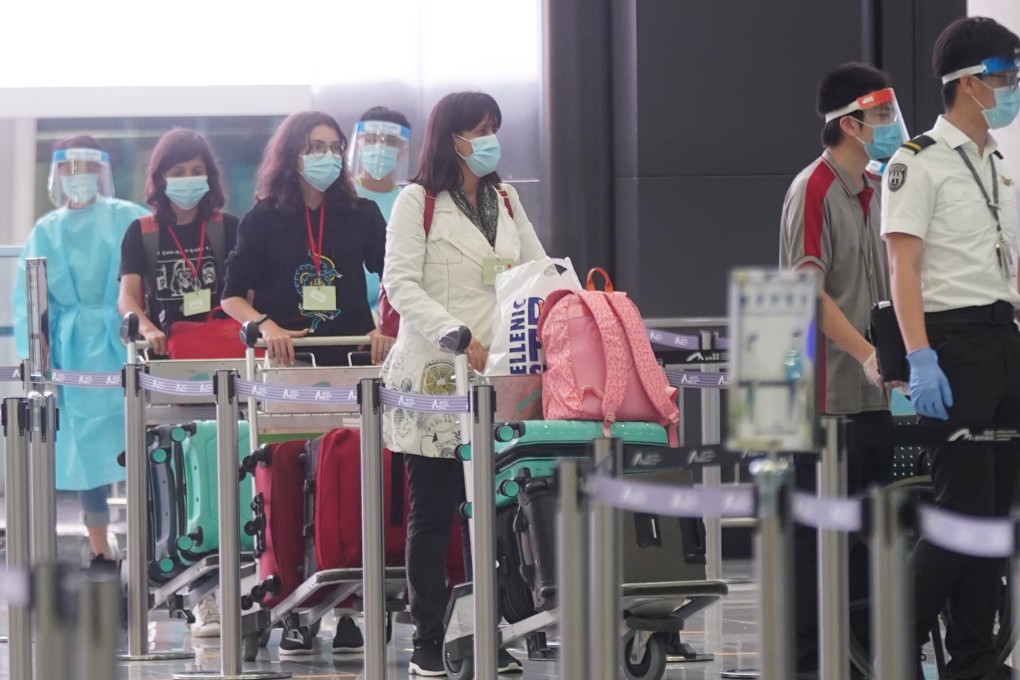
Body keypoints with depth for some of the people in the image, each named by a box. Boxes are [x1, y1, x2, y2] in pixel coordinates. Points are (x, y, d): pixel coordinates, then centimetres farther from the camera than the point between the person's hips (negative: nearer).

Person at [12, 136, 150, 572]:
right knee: (87, 448, 3)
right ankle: (100, 551, 8)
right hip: (74, 352, 3)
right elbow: (29, 303, 8)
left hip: (124, 345, -2)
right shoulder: (46, 232, 9)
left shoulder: (128, 220, 1)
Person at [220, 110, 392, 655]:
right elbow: (234, 295, 4)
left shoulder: (361, 215, 9)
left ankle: (349, 612, 3)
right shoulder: (264, 220, 5)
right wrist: (265, 325, -15)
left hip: (353, 364, 1)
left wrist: (387, 328, -10)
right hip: (289, 366, -1)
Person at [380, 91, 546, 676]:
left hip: (498, 376, 5)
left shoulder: (507, 201, 16)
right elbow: (400, 285, -8)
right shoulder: (418, 202, 0)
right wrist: (456, 336, -20)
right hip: (434, 375, -5)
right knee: (433, 512, 0)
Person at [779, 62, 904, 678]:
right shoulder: (814, 190, -11)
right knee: (822, 525, -5)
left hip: (873, 394, 8)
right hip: (828, 392, -8)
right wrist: (866, 353, -25)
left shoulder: (878, 189, 14)